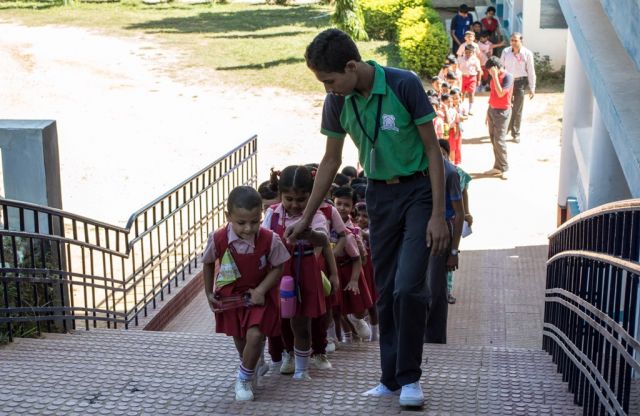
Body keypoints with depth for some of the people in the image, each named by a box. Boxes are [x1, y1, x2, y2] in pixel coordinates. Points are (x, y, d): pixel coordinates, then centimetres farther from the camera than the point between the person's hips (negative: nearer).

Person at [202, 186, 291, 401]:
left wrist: (261, 290, -20)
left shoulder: (270, 240, -25)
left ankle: (244, 379, 6)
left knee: (255, 336, -18)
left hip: (258, 295, -2)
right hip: (230, 296, 2)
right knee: (239, 339, 17)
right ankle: (254, 365, 47)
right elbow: (208, 264, -1)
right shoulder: (218, 239, -21)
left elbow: (278, 267, -10)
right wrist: (209, 293, 4)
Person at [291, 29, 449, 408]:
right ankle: (392, 377, 20)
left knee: (407, 287, -15)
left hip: (418, 190, -5)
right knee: (385, 291, 8)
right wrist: (306, 219, 14)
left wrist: (438, 215, -16)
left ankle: (410, 378, 2)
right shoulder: (337, 102, -4)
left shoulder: (404, 85, -19)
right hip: (379, 195, 5)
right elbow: (331, 161, 10)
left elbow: (433, 150, -12)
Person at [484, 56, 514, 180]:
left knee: (499, 140, -9)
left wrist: (495, 76, -23)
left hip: (502, 111, -8)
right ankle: (497, 167, 14)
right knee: (493, 140, 8)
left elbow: (500, 93, -26)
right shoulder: (494, 77, 9)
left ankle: (504, 168, -1)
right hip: (492, 110, 8)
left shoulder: (508, 77, -14)